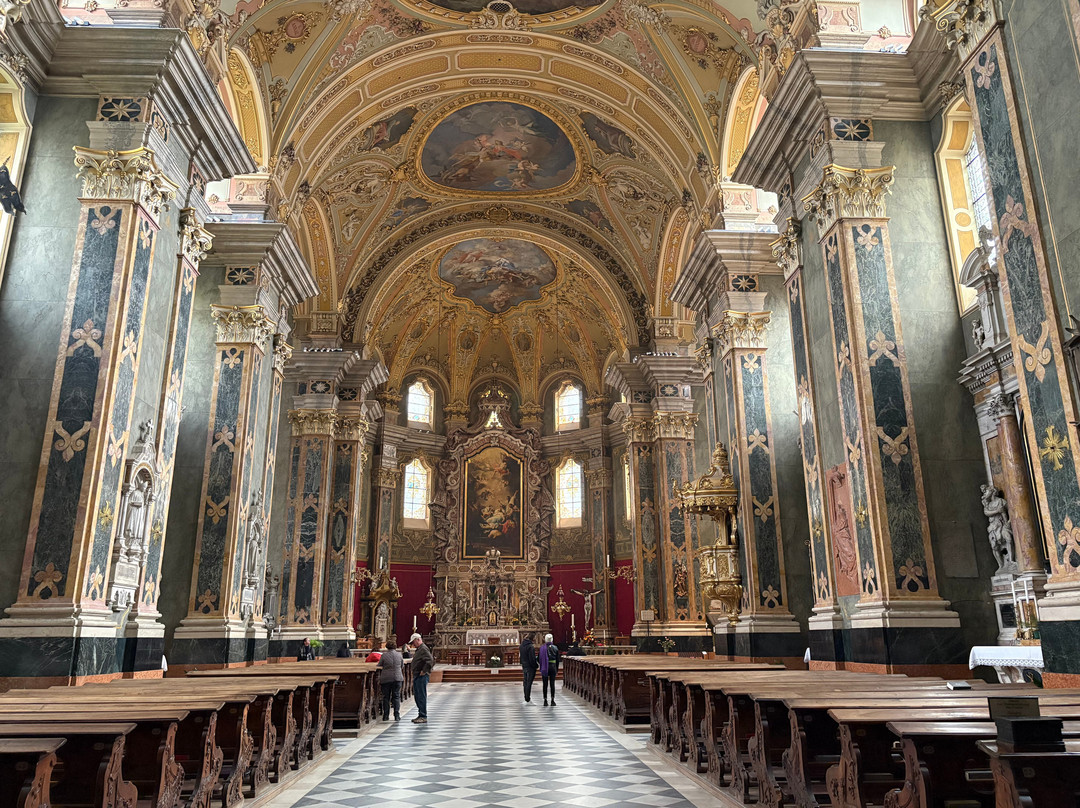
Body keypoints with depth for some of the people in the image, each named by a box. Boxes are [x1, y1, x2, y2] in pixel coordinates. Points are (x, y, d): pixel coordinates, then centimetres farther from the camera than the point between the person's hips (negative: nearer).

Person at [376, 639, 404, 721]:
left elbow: (379, 667, 1)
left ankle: (386, 716, 11)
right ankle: (397, 716, 3)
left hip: (386, 679, -1)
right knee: (396, 697, 7)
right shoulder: (399, 654, 1)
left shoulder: (383, 655, -5)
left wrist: (379, 679, 15)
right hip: (397, 678, 1)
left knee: (386, 697, 9)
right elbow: (402, 665, 15)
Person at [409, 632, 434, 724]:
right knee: (417, 696, 15)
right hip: (417, 676, 11)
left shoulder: (423, 649, -15)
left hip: (422, 676, -11)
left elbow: (430, 661, -27)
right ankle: (421, 715, 23)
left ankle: (423, 717, -5)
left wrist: (424, 671, -20)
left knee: (422, 696, -8)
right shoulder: (418, 649, 18)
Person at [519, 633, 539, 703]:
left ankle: (526, 698, 19)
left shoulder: (521, 646, 7)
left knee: (526, 683, 14)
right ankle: (528, 699, 1)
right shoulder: (531, 647, -18)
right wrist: (537, 666, -8)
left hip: (524, 666, 7)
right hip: (530, 667, -7)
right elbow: (532, 658, -19)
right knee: (529, 683, -2)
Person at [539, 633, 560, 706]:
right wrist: (557, 670, 13)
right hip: (553, 667, 1)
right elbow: (557, 660, 4)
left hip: (545, 667, -1)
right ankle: (552, 700, 5)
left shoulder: (542, 648, -6)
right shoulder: (555, 648, 0)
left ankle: (545, 700, 6)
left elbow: (540, 659, -5)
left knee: (545, 685, 6)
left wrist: (541, 669, 5)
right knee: (552, 684, 6)